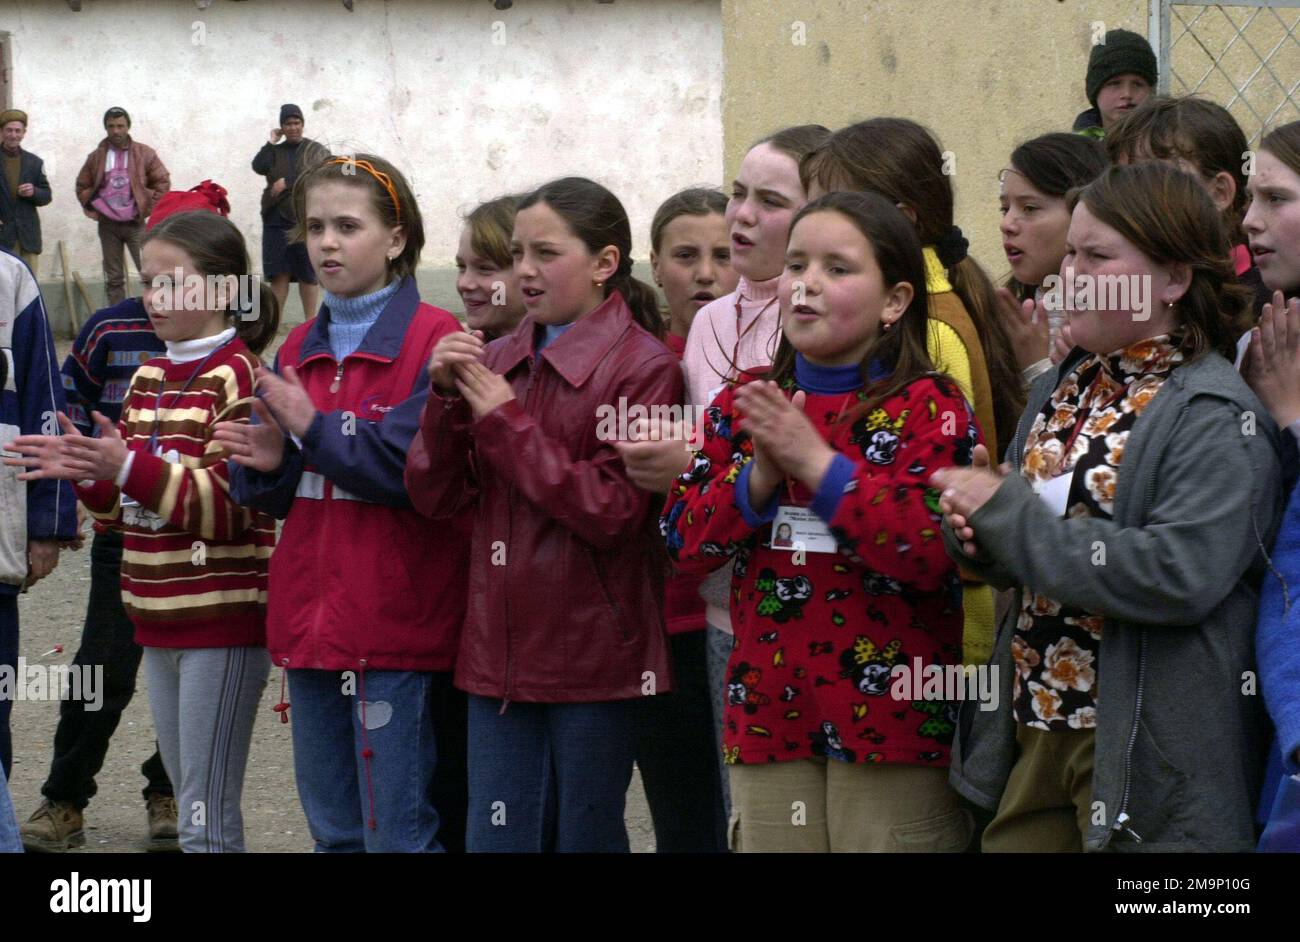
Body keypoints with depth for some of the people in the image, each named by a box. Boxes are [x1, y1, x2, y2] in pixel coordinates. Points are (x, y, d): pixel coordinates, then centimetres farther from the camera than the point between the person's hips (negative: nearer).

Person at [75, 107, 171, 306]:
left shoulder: (144, 154, -1)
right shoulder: (96, 157, 5)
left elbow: (162, 182, 2)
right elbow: (82, 186, 15)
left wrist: (148, 208, -4)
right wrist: (91, 209, 4)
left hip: (136, 223, -2)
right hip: (108, 225, 3)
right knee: (113, 278, 7)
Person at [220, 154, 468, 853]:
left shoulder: (435, 339, -8)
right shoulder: (299, 349, 13)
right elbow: (278, 497, 15)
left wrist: (314, 428, -14)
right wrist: (268, 465, -7)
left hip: (398, 626, -7)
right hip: (309, 623, 7)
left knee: (398, 833, -3)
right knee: (334, 830, 15)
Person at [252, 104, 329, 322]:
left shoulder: (316, 151, 7)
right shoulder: (274, 151, 15)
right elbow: (258, 167, -2)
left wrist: (287, 182, -11)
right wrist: (271, 143, 0)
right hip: (277, 219, 2)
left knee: (308, 273, -2)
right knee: (278, 273, 0)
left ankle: (310, 321, 2)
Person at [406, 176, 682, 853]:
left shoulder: (643, 367, -8)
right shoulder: (495, 362, 9)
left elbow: (611, 513, -16)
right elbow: (435, 498, 6)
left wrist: (504, 421, -14)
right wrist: (446, 398, -9)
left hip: (593, 653, -5)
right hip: (502, 646, 5)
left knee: (585, 837, 7)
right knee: (496, 836, 8)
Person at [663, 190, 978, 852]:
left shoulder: (930, 407, -5)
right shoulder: (743, 405, 10)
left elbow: (932, 550, -18)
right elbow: (685, 539, 5)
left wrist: (817, 462, -20)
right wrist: (760, 475, -13)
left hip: (890, 714, -4)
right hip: (769, 713, 5)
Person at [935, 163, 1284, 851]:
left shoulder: (1215, 418, -13)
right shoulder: (1062, 390, 11)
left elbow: (1181, 575, -26)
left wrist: (1008, 515, -20)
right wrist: (977, 534, -4)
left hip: (1142, 757, -7)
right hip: (1035, 726, 7)